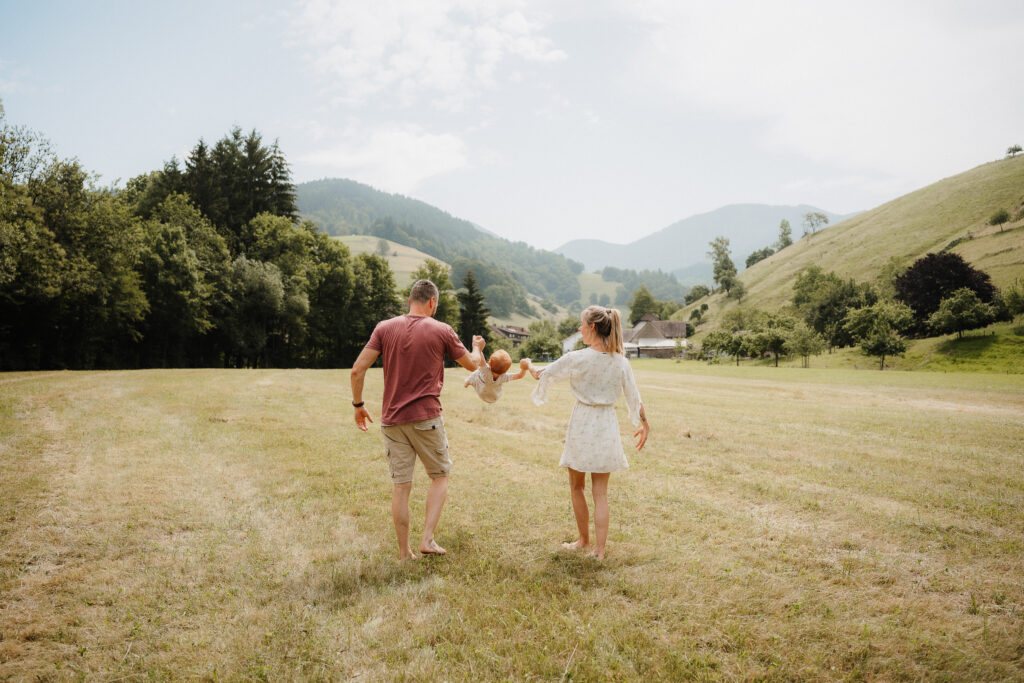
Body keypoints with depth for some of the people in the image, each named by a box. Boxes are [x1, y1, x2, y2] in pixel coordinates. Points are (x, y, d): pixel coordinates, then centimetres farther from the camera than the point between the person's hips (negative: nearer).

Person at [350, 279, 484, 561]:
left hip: (392, 419, 3)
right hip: (426, 417, -3)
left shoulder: (385, 328, 3)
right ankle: (428, 539, 3)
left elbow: (358, 369, -3)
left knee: (401, 485, 8)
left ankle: (404, 553, 15)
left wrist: (358, 404, 10)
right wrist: (477, 346, 31)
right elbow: (473, 364, 10)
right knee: (440, 476, 15)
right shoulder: (441, 331, -2)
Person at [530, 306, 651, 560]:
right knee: (600, 492, 10)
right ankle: (599, 550, 10)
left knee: (577, 487, 17)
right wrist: (644, 424, 21)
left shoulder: (577, 358, -14)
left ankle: (584, 541, 30)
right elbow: (634, 398, 5)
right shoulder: (620, 362, -2)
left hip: (582, 425, -3)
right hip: (607, 426, 4)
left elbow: (545, 374, 0)